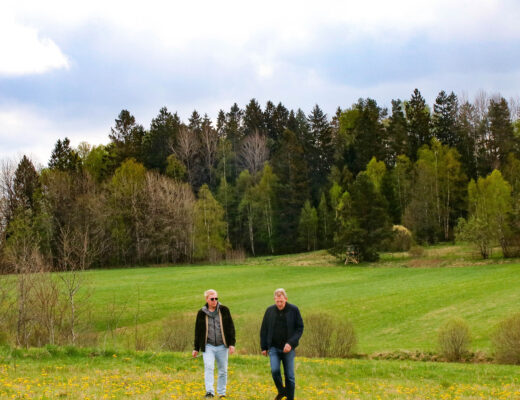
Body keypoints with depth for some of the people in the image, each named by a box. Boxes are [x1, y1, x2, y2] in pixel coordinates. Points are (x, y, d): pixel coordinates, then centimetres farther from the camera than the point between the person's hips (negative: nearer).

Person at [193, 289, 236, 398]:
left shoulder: (224, 310, 2)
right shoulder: (201, 313, 4)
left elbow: (230, 327, 4)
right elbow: (198, 331, 11)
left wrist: (232, 344, -4)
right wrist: (196, 348, 11)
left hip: (222, 346, 1)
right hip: (208, 346, -1)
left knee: (223, 370, 7)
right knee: (209, 367, -18)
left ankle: (221, 393, 19)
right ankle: (209, 391, -22)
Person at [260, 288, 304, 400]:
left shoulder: (293, 310, -4)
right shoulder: (270, 311, 2)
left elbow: (300, 328, -3)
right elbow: (264, 330, 10)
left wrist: (291, 343, -16)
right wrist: (264, 347, 8)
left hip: (288, 348, -1)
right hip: (274, 348, 1)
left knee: (289, 376, 1)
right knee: (275, 370, -17)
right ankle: (281, 391, 8)